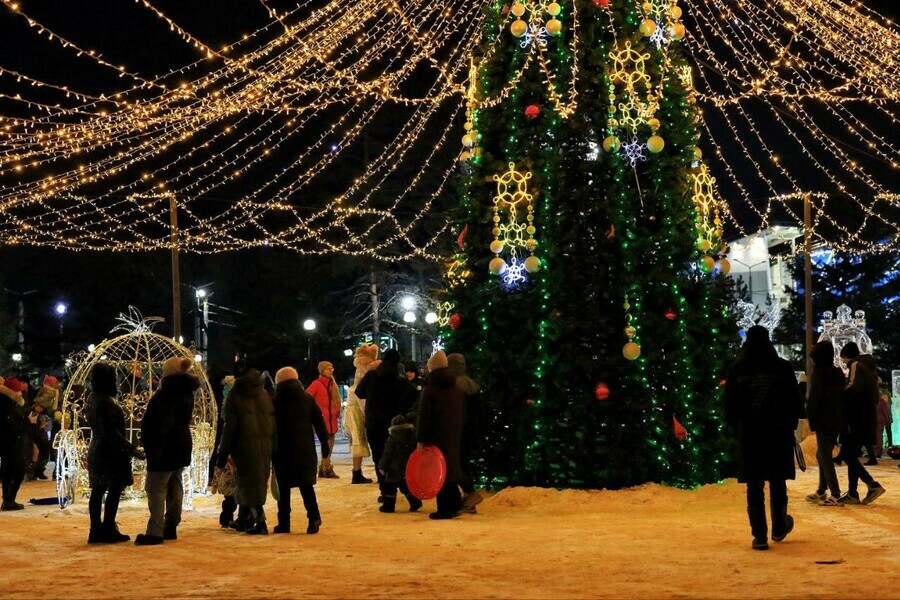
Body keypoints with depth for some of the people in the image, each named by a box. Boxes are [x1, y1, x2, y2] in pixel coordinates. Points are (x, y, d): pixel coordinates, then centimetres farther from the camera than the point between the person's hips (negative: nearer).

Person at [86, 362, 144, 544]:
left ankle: (96, 530, 15)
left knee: (97, 491, 11)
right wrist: (131, 449, -23)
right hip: (110, 454, -10)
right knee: (114, 491, -4)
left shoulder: (93, 399, 10)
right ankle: (108, 530, -2)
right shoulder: (106, 402, -20)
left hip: (97, 451, 10)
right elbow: (110, 432, -24)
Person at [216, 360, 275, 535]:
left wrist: (223, 453, -4)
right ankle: (243, 520, 27)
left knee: (247, 483, 0)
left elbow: (230, 426, -8)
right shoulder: (264, 394, 8)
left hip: (244, 446, -5)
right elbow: (273, 422, 7)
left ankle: (260, 522, -11)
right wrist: (272, 448, 12)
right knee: (257, 482, 15)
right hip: (265, 446, 5)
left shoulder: (235, 395, -5)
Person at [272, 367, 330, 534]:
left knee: (284, 486, 6)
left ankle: (284, 523, 6)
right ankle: (314, 516, -10)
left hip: (282, 450, -2)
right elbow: (319, 423, 3)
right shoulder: (307, 399, 4)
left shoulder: (275, 402, -2)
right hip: (305, 450, 2)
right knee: (306, 484, 7)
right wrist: (325, 445, 9)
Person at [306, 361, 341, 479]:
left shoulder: (332, 384, 15)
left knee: (330, 444, 9)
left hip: (332, 419, 8)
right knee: (326, 444, -12)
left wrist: (337, 411, 11)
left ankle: (322, 469, 17)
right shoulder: (317, 384, -7)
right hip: (322, 418, -8)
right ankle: (327, 469, -10)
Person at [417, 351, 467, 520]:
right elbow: (463, 416, 15)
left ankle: (445, 509, -2)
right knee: (451, 468, 16)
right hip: (454, 437, 6)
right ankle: (455, 505, 18)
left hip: (436, 438, -6)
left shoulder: (430, 390, -10)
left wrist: (420, 439, -10)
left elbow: (424, 417, -13)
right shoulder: (457, 390, 11)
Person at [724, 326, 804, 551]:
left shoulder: (736, 370, -2)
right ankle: (779, 529, 25)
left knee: (754, 486, 3)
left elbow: (729, 406, 2)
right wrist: (790, 424, 13)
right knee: (777, 482, 15)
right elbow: (795, 402, -1)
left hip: (749, 433, 0)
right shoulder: (783, 368, -4)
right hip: (778, 433, 0)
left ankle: (760, 536, 1)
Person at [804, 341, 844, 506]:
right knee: (822, 455, 18)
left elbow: (814, 398, -15)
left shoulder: (819, 373, -12)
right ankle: (821, 491, 24)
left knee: (825, 457, -4)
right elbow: (842, 397, 15)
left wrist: (811, 419, -6)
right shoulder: (838, 374, 11)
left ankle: (835, 495, -7)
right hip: (837, 420, 8)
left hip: (824, 421, -8)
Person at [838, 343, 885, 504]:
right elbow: (875, 397, 21)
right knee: (851, 455, 11)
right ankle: (852, 493, 9)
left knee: (847, 455, -9)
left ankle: (873, 485, -15)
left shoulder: (856, 366, -7)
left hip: (856, 420, -9)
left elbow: (855, 387, -23)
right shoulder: (868, 367, 20)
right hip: (866, 419, 9)